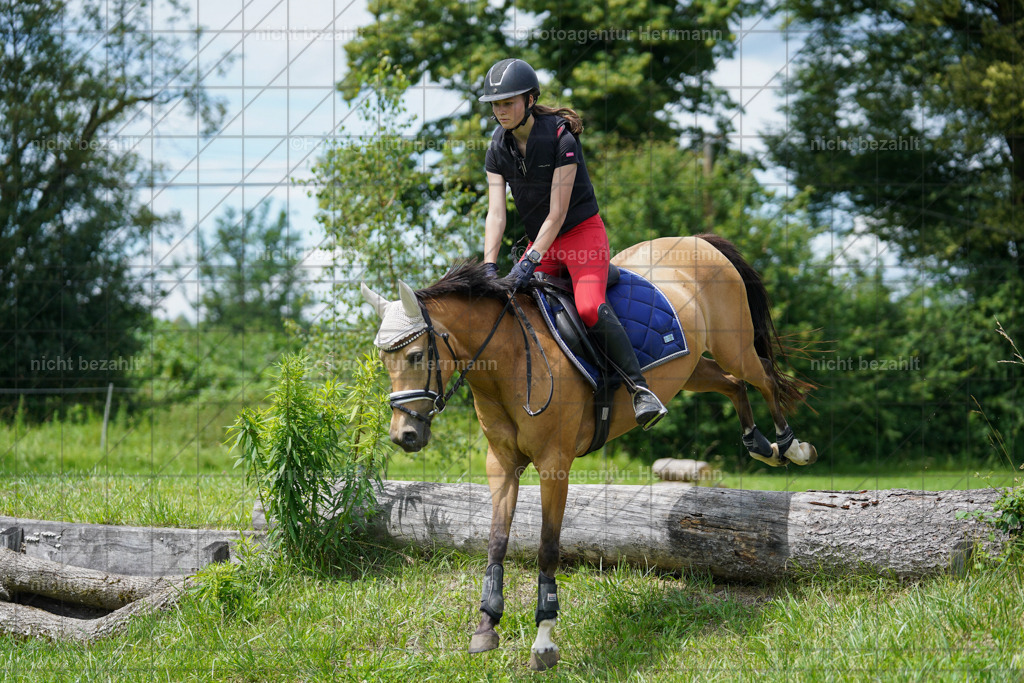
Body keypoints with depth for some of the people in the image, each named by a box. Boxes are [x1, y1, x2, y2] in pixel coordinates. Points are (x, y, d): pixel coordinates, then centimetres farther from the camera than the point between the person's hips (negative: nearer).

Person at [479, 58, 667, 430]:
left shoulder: (561, 139, -18)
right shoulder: (499, 149, 0)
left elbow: (557, 214, -20)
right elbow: (495, 213, -6)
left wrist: (529, 261, -28)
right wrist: (490, 267, -19)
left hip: (582, 233, -6)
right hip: (540, 242, 6)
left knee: (590, 307, -29)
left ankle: (640, 387, -23)